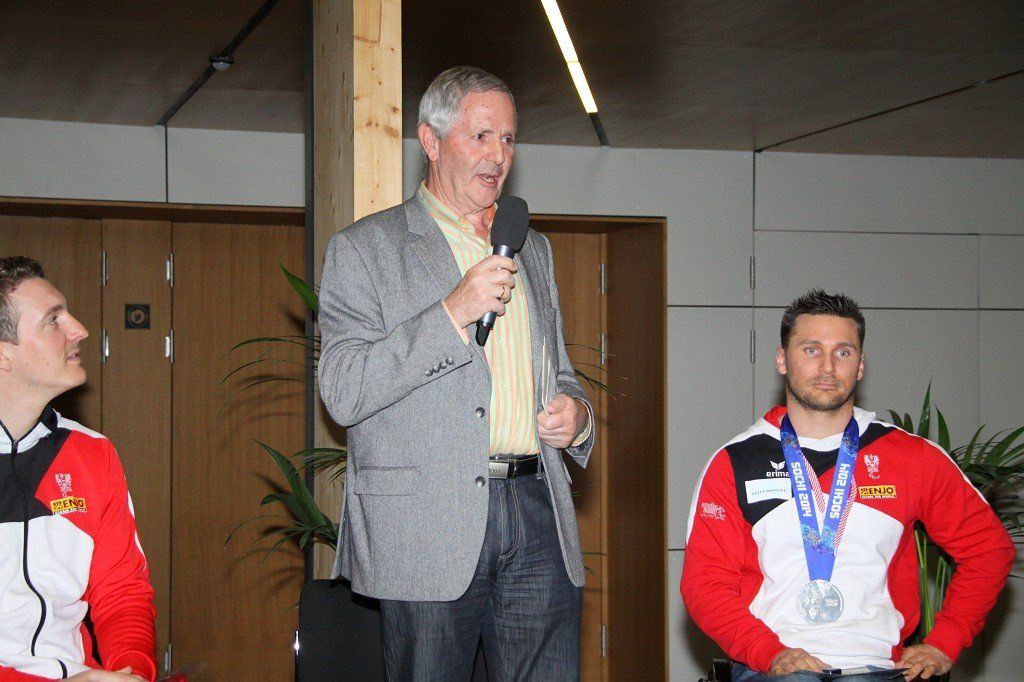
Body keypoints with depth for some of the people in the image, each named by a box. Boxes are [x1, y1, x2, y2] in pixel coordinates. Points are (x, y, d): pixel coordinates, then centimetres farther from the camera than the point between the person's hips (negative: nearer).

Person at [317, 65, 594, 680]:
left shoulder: (533, 250, 22)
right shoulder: (364, 248, 2)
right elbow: (344, 392, -8)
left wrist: (576, 412, 6)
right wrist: (453, 313, -15)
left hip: (539, 514, 5)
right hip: (426, 530, -4)